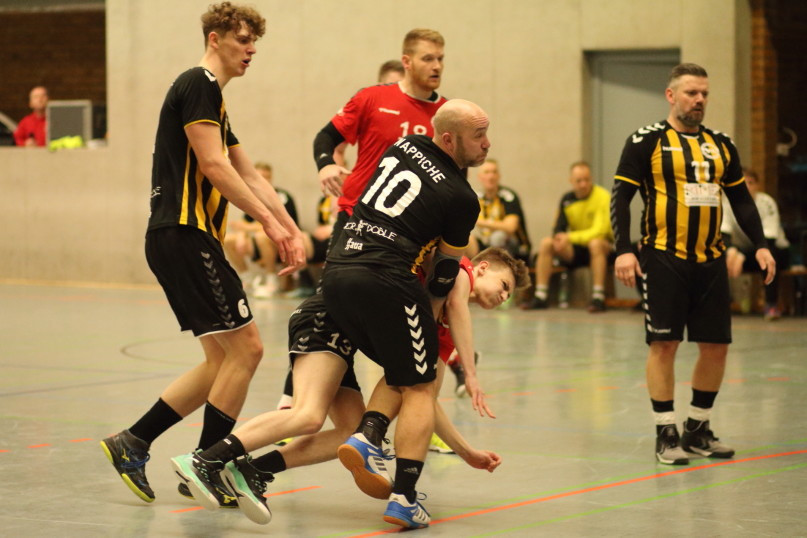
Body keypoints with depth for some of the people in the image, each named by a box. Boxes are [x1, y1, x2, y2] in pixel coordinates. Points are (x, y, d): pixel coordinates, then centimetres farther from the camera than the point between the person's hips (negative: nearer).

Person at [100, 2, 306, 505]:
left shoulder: (210, 96, 23)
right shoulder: (199, 85, -8)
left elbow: (250, 175, 23)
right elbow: (213, 166, -17)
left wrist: (291, 229, 16)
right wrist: (269, 221, -16)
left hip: (176, 238, 10)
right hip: (185, 234, -10)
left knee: (223, 359, 10)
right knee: (244, 347, -8)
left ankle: (131, 443, 12)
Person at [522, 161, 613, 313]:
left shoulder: (603, 197, -15)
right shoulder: (567, 199, 2)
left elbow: (599, 231, -22)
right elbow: (559, 228, 1)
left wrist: (570, 237, -25)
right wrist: (559, 239, -25)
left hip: (604, 247, -5)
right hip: (577, 249, 5)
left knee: (595, 243, -38)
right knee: (546, 243, -15)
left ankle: (598, 297, -38)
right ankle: (540, 296, -15)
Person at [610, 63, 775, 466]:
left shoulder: (721, 145, 13)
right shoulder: (646, 142, -2)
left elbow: (741, 199, 18)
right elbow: (620, 197, -4)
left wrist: (760, 244, 7)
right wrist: (623, 249, -15)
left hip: (710, 260, 5)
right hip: (664, 259, -5)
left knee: (716, 344, 6)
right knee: (664, 343, -5)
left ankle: (698, 429, 20)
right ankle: (665, 434, 2)